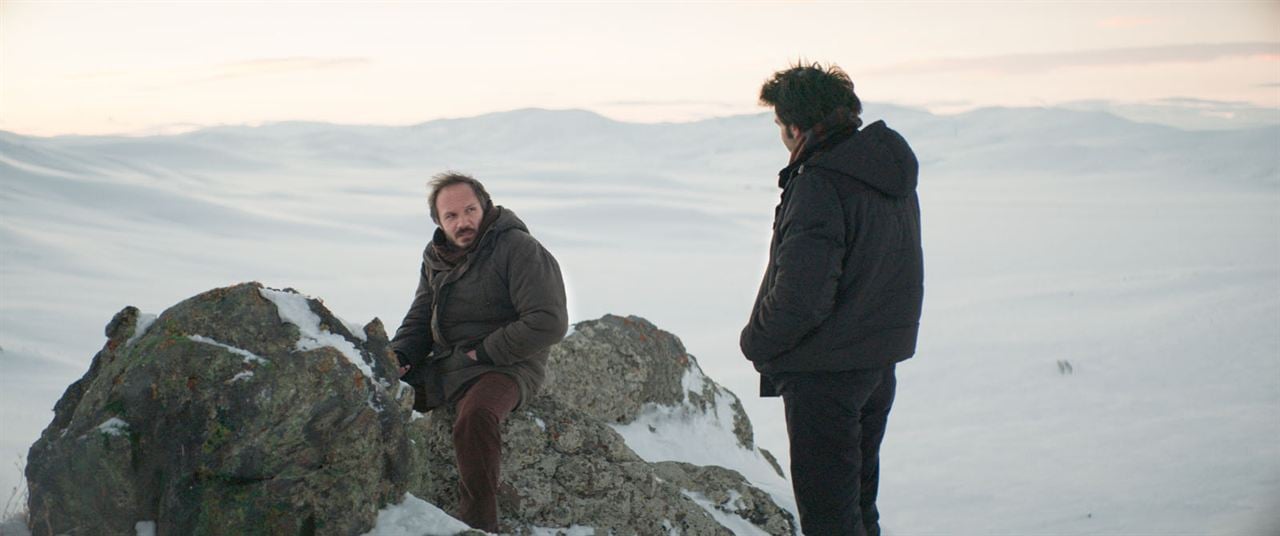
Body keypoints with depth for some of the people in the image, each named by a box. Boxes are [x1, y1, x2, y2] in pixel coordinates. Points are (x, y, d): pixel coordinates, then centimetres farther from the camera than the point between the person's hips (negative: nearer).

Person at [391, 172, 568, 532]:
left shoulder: (518, 249, -11)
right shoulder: (436, 258, 12)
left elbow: (548, 322, -18)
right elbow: (419, 320, 22)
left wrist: (485, 352, -16)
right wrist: (398, 357, 1)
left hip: (504, 368, -7)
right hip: (441, 367, 8)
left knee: (476, 416, -38)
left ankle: (478, 523, -29)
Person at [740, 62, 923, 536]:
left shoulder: (819, 187, -23)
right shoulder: (892, 173, 5)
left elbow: (799, 299, -27)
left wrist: (756, 341, -9)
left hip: (825, 369, -9)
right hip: (880, 362, 9)